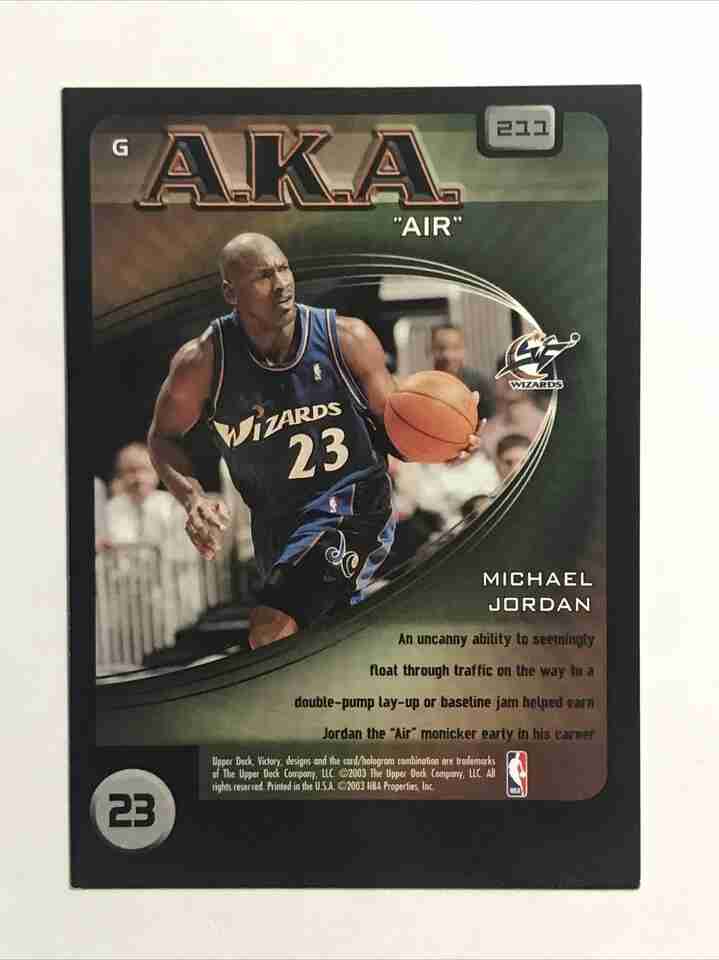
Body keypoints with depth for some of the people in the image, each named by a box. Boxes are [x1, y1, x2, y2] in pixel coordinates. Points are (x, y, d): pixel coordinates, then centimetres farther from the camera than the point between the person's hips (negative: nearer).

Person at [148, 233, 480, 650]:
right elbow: (163, 436, 3)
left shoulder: (348, 338, -15)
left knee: (271, 630, -22)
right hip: (274, 519, 4)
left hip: (353, 502, -4)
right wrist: (192, 497, -16)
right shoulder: (203, 361, -14)